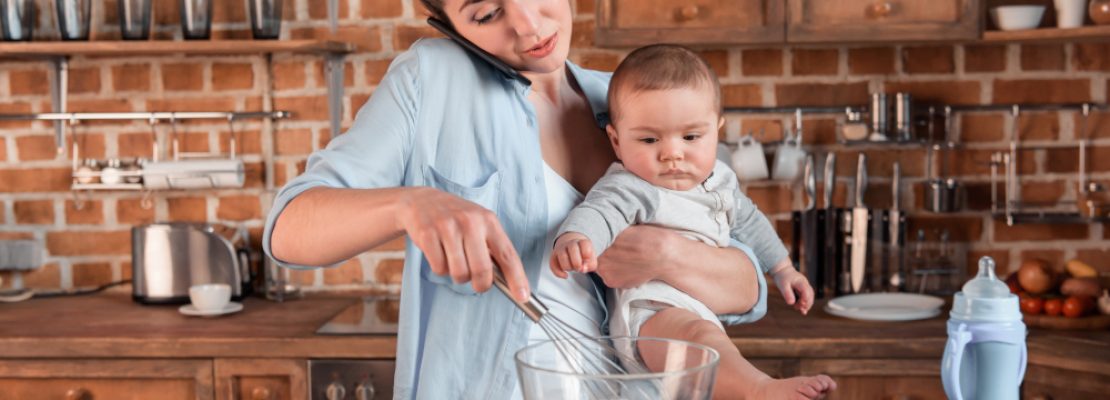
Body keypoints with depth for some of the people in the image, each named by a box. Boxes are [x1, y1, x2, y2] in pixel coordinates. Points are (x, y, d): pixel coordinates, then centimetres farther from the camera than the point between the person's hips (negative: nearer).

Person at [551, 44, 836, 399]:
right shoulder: (628, 189, -8)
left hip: (706, 312, 11)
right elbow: (598, 213, -29)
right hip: (650, 313, -11)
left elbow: (747, 222, 34)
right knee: (699, 337, -39)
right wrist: (573, 239, -52)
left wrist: (782, 267, 42)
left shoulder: (719, 179, 17)